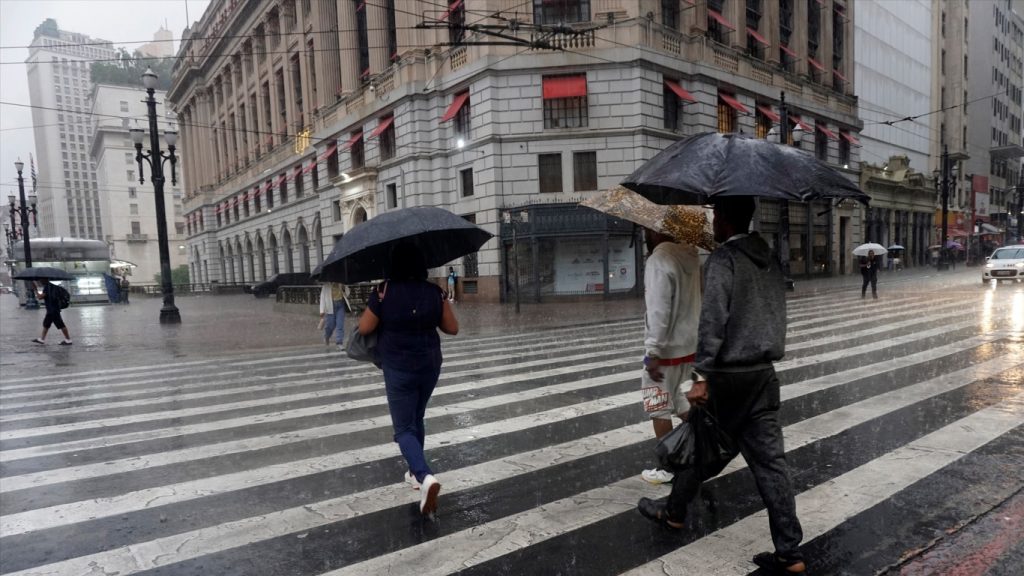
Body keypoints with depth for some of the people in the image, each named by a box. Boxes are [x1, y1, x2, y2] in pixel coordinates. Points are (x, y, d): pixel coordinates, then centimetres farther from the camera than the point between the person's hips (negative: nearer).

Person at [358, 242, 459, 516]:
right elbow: (453, 328, -1)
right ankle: (416, 472, 36)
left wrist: (372, 308, 13)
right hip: (430, 366, 4)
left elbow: (364, 328, -4)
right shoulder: (434, 291, -5)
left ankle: (426, 477, -19)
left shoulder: (383, 292, -13)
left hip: (399, 370, -4)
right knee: (416, 419, 24)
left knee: (404, 429, 2)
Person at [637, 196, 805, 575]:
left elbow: (713, 321, -22)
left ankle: (673, 512, 33)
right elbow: (773, 314, 16)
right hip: (763, 373, 7)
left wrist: (701, 377, -23)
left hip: (727, 376, -6)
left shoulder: (722, 259, -14)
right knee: (770, 460, 7)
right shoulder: (769, 258, 11)